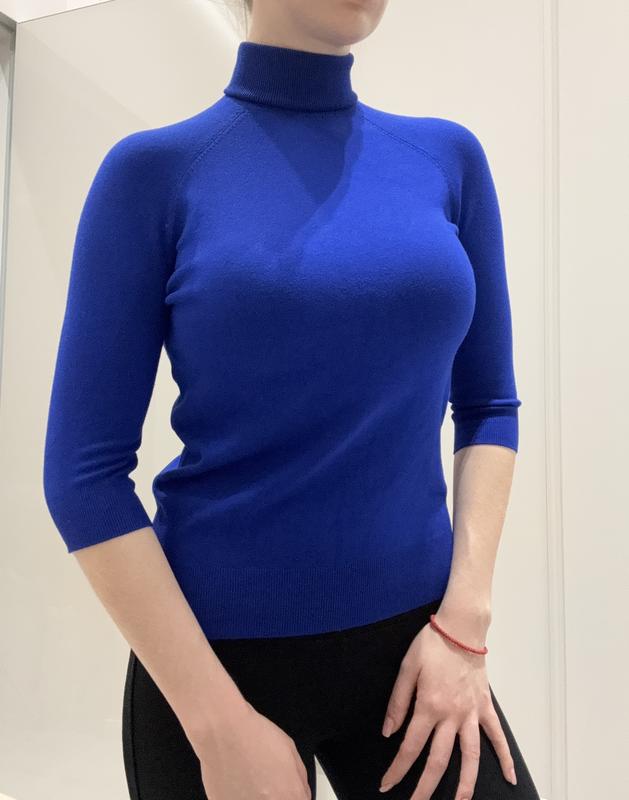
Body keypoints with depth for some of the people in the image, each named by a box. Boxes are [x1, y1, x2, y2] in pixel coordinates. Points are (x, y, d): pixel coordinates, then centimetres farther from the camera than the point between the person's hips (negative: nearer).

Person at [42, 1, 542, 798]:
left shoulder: (448, 158, 2)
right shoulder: (157, 169, -7)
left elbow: (489, 407, 5)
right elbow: (85, 471, -9)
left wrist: (463, 619, -5)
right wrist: (220, 723, -11)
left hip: (414, 637, 3)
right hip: (221, 649, -2)